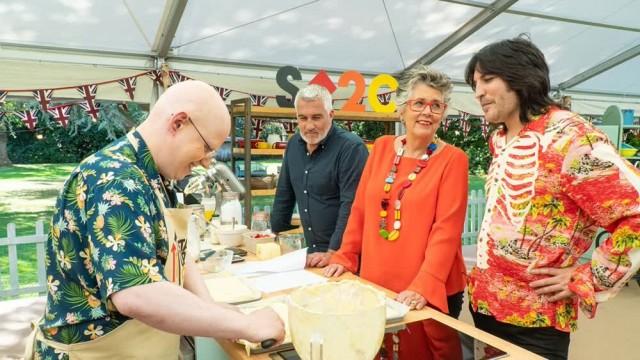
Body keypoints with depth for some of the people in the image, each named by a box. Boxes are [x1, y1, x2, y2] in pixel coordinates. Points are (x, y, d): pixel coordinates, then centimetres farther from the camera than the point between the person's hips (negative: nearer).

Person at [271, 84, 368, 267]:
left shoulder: (352, 148, -17)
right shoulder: (294, 144, 5)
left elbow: (350, 206, -22)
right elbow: (284, 194, 13)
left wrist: (333, 253, -23)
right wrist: (275, 235, 12)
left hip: (343, 254, -6)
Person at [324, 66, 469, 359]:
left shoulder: (453, 159, -8)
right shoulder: (382, 147, 3)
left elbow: (446, 229, -16)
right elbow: (360, 209, 7)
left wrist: (425, 286, -25)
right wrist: (345, 257, 5)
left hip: (430, 293, -4)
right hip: (375, 284, 4)